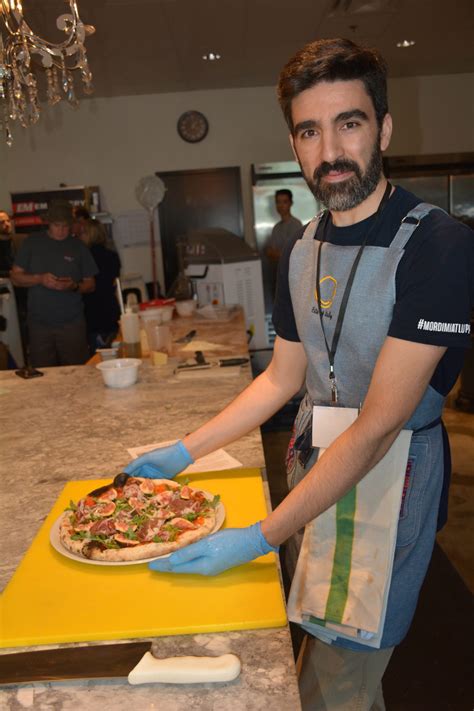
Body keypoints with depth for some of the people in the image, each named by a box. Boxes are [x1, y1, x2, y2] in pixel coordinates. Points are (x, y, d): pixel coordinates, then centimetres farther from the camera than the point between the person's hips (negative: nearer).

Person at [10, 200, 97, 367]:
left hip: (72, 323, 0)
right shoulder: (32, 243, 7)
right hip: (39, 323, 1)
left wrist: (74, 286, -12)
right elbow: (15, 276, 7)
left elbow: (90, 284, 9)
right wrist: (40, 279, -11)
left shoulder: (78, 247, 7)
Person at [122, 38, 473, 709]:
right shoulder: (302, 250, 3)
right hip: (314, 474, 6)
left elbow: (378, 426, -24)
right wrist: (184, 451, 7)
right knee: (328, 651, 22)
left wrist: (261, 539, -24)